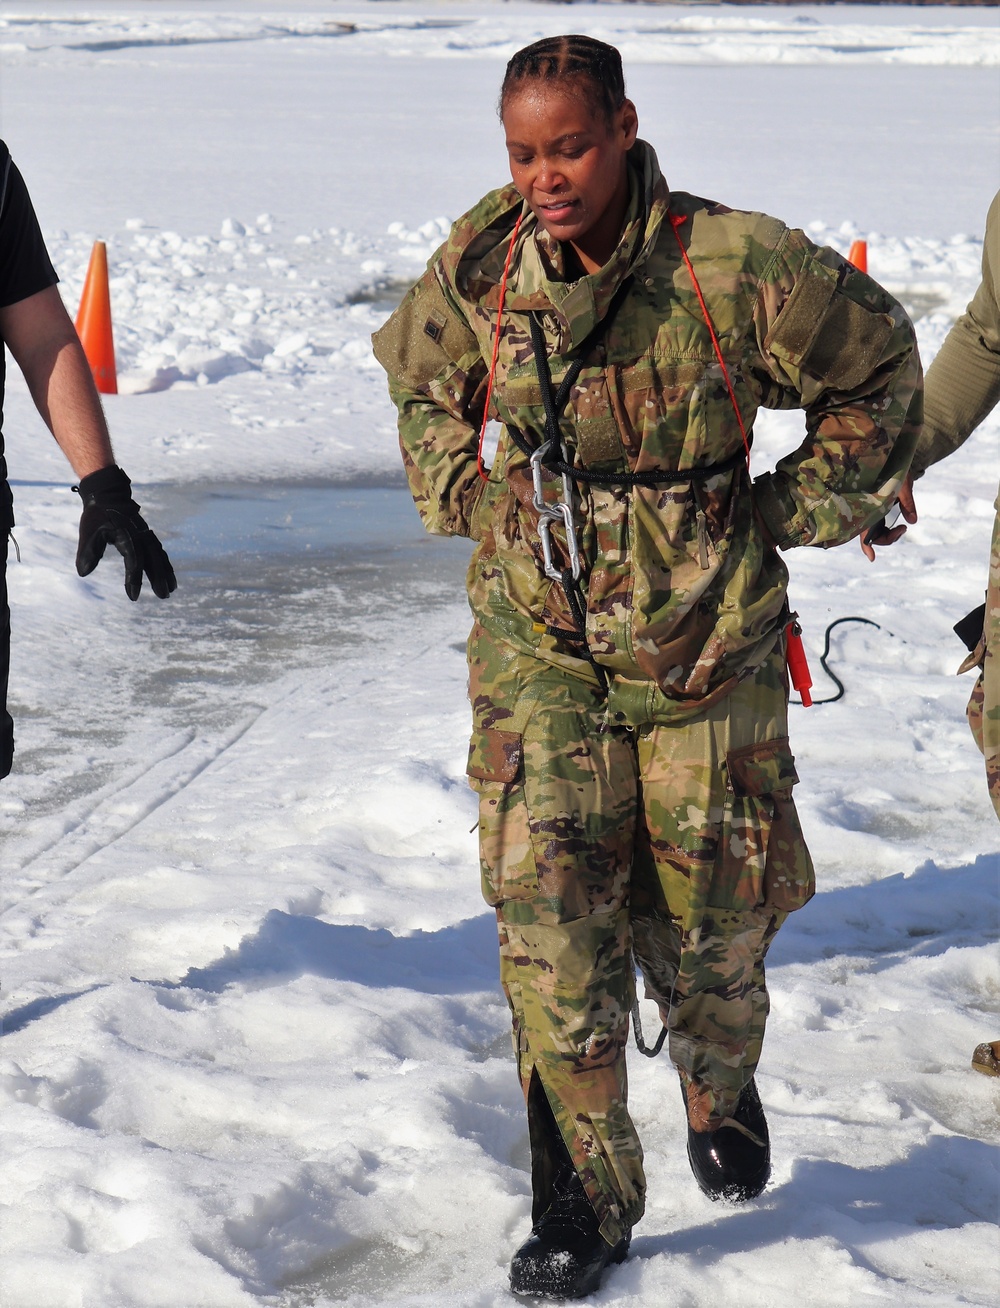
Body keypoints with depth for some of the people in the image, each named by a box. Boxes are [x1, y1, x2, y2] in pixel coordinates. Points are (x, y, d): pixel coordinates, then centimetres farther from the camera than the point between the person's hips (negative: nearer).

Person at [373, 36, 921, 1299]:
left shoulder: (734, 266, -16)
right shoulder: (477, 270, -4)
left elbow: (876, 366, 1)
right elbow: (417, 374, 20)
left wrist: (796, 508, 1)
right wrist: (462, 494, 7)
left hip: (705, 634, -2)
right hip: (538, 636, 2)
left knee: (706, 900, 8)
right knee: (547, 903, -8)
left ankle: (721, 1083, 43)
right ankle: (585, 1199, 4)